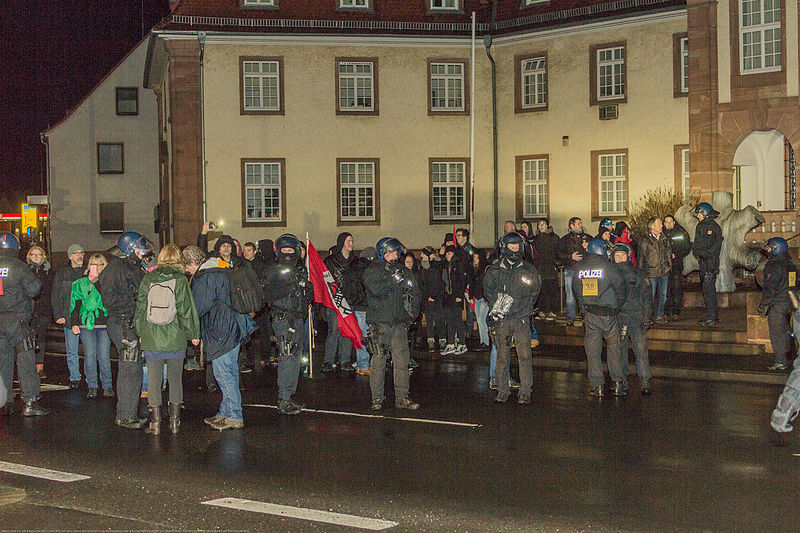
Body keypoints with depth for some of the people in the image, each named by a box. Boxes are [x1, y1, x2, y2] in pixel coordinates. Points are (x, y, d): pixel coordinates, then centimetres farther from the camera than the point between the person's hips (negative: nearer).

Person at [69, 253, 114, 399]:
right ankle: (92, 387, 9)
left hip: (104, 324, -1)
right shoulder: (81, 284, 10)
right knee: (89, 356, 0)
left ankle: (107, 386, 7)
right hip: (86, 324, 1)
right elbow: (75, 305, 11)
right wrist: (74, 323, 3)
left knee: (104, 357, -4)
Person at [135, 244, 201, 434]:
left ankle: (155, 422, 6)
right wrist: (193, 334, 5)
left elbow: (140, 307, 5)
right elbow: (186, 310, -5)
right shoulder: (181, 280, -6)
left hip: (151, 340, 1)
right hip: (176, 340, -1)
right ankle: (174, 421, 15)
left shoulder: (148, 279, 0)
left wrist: (140, 333, 16)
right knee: (175, 379, 11)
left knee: (154, 379, 6)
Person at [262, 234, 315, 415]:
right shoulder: (273, 271, -4)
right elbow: (268, 296, -14)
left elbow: (309, 296, 20)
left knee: (295, 358, 10)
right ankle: (283, 400, -11)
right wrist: (287, 287, -24)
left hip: (298, 318, 7)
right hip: (283, 318, -7)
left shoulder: (301, 270, 15)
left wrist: (308, 289, -2)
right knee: (287, 358, -12)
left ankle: (288, 396, 17)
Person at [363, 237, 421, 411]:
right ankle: (377, 398, 8)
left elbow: (415, 294, 20)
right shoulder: (372, 271, 0)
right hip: (379, 323, -4)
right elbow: (375, 289, -18)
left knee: (402, 360, -1)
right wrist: (394, 279, -18)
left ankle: (402, 398, 5)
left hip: (399, 324, 4)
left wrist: (411, 314, 11)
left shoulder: (404, 271, 13)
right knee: (378, 360, -1)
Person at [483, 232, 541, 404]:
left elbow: (534, 292, 14)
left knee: (524, 355, -6)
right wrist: (498, 304, 2)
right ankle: (502, 390, 12)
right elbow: (488, 291, 13)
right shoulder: (494, 270, 6)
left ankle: (525, 391, 0)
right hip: (500, 320, 0)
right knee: (502, 356, 4)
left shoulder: (529, 270, 7)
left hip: (521, 319, 0)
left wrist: (523, 308, 6)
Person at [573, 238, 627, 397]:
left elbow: (576, 290, 12)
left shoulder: (580, 268, 4)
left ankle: (597, 386, 8)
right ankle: (618, 382, 7)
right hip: (608, 313, -3)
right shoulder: (607, 266, -10)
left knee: (593, 350, 8)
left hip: (589, 314, 3)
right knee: (614, 347, 9)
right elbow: (621, 287, -5)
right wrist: (617, 305, 10)